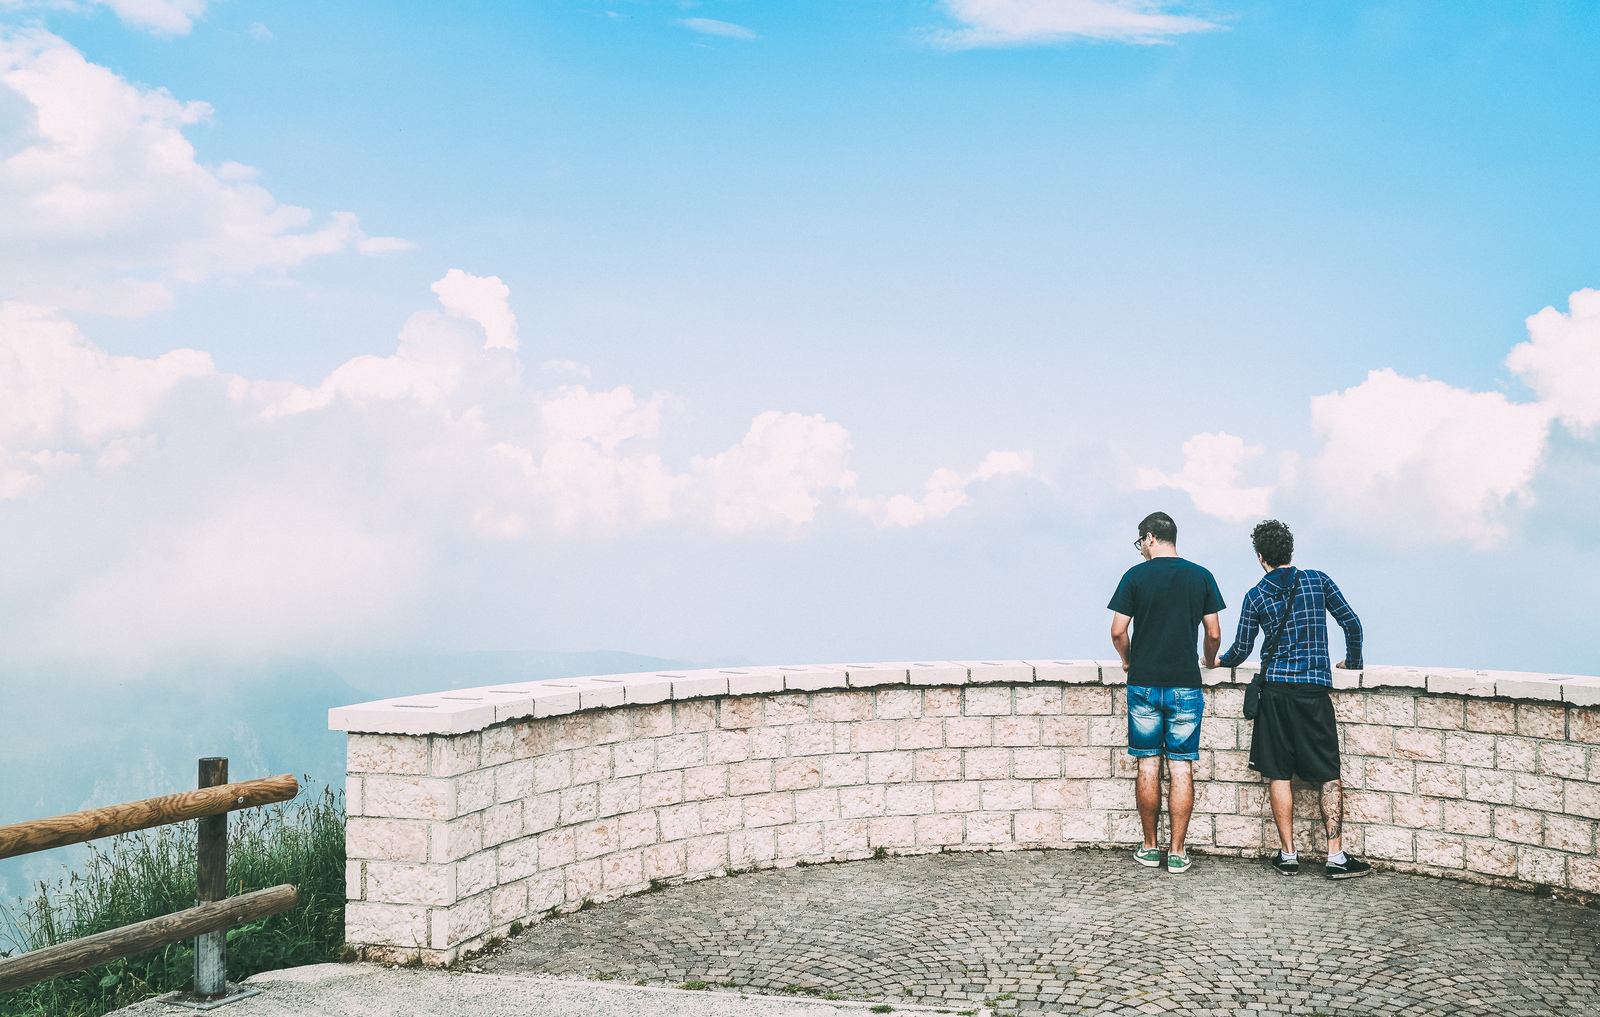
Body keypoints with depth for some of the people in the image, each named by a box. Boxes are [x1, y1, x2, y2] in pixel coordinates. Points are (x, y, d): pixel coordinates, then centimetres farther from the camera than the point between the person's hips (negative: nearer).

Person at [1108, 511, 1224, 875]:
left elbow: (1118, 631, -4)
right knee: (1181, 768, 3)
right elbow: (1214, 634, 4)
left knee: (1148, 766, 7)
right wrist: (1208, 662, 24)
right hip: (1186, 685, 1)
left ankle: (1150, 848, 13)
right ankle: (1177, 852, 4)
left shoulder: (1136, 576, -3)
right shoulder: (1201, 577, 3)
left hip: (1144, 683, -1)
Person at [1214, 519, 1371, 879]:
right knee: (1329, 776, 4)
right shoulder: (1318, 580, 3)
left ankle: (1288, 855, 8)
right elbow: (1352, 624, 5)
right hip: (1315, 689, 0)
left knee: (1278, 775, 6)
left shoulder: (1256, 596, 1)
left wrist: (1220, 661, 27)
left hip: (1275, 690, 0)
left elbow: (1241, 650, 5)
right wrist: (1353, 662, 22)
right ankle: (1336, 857, 1)